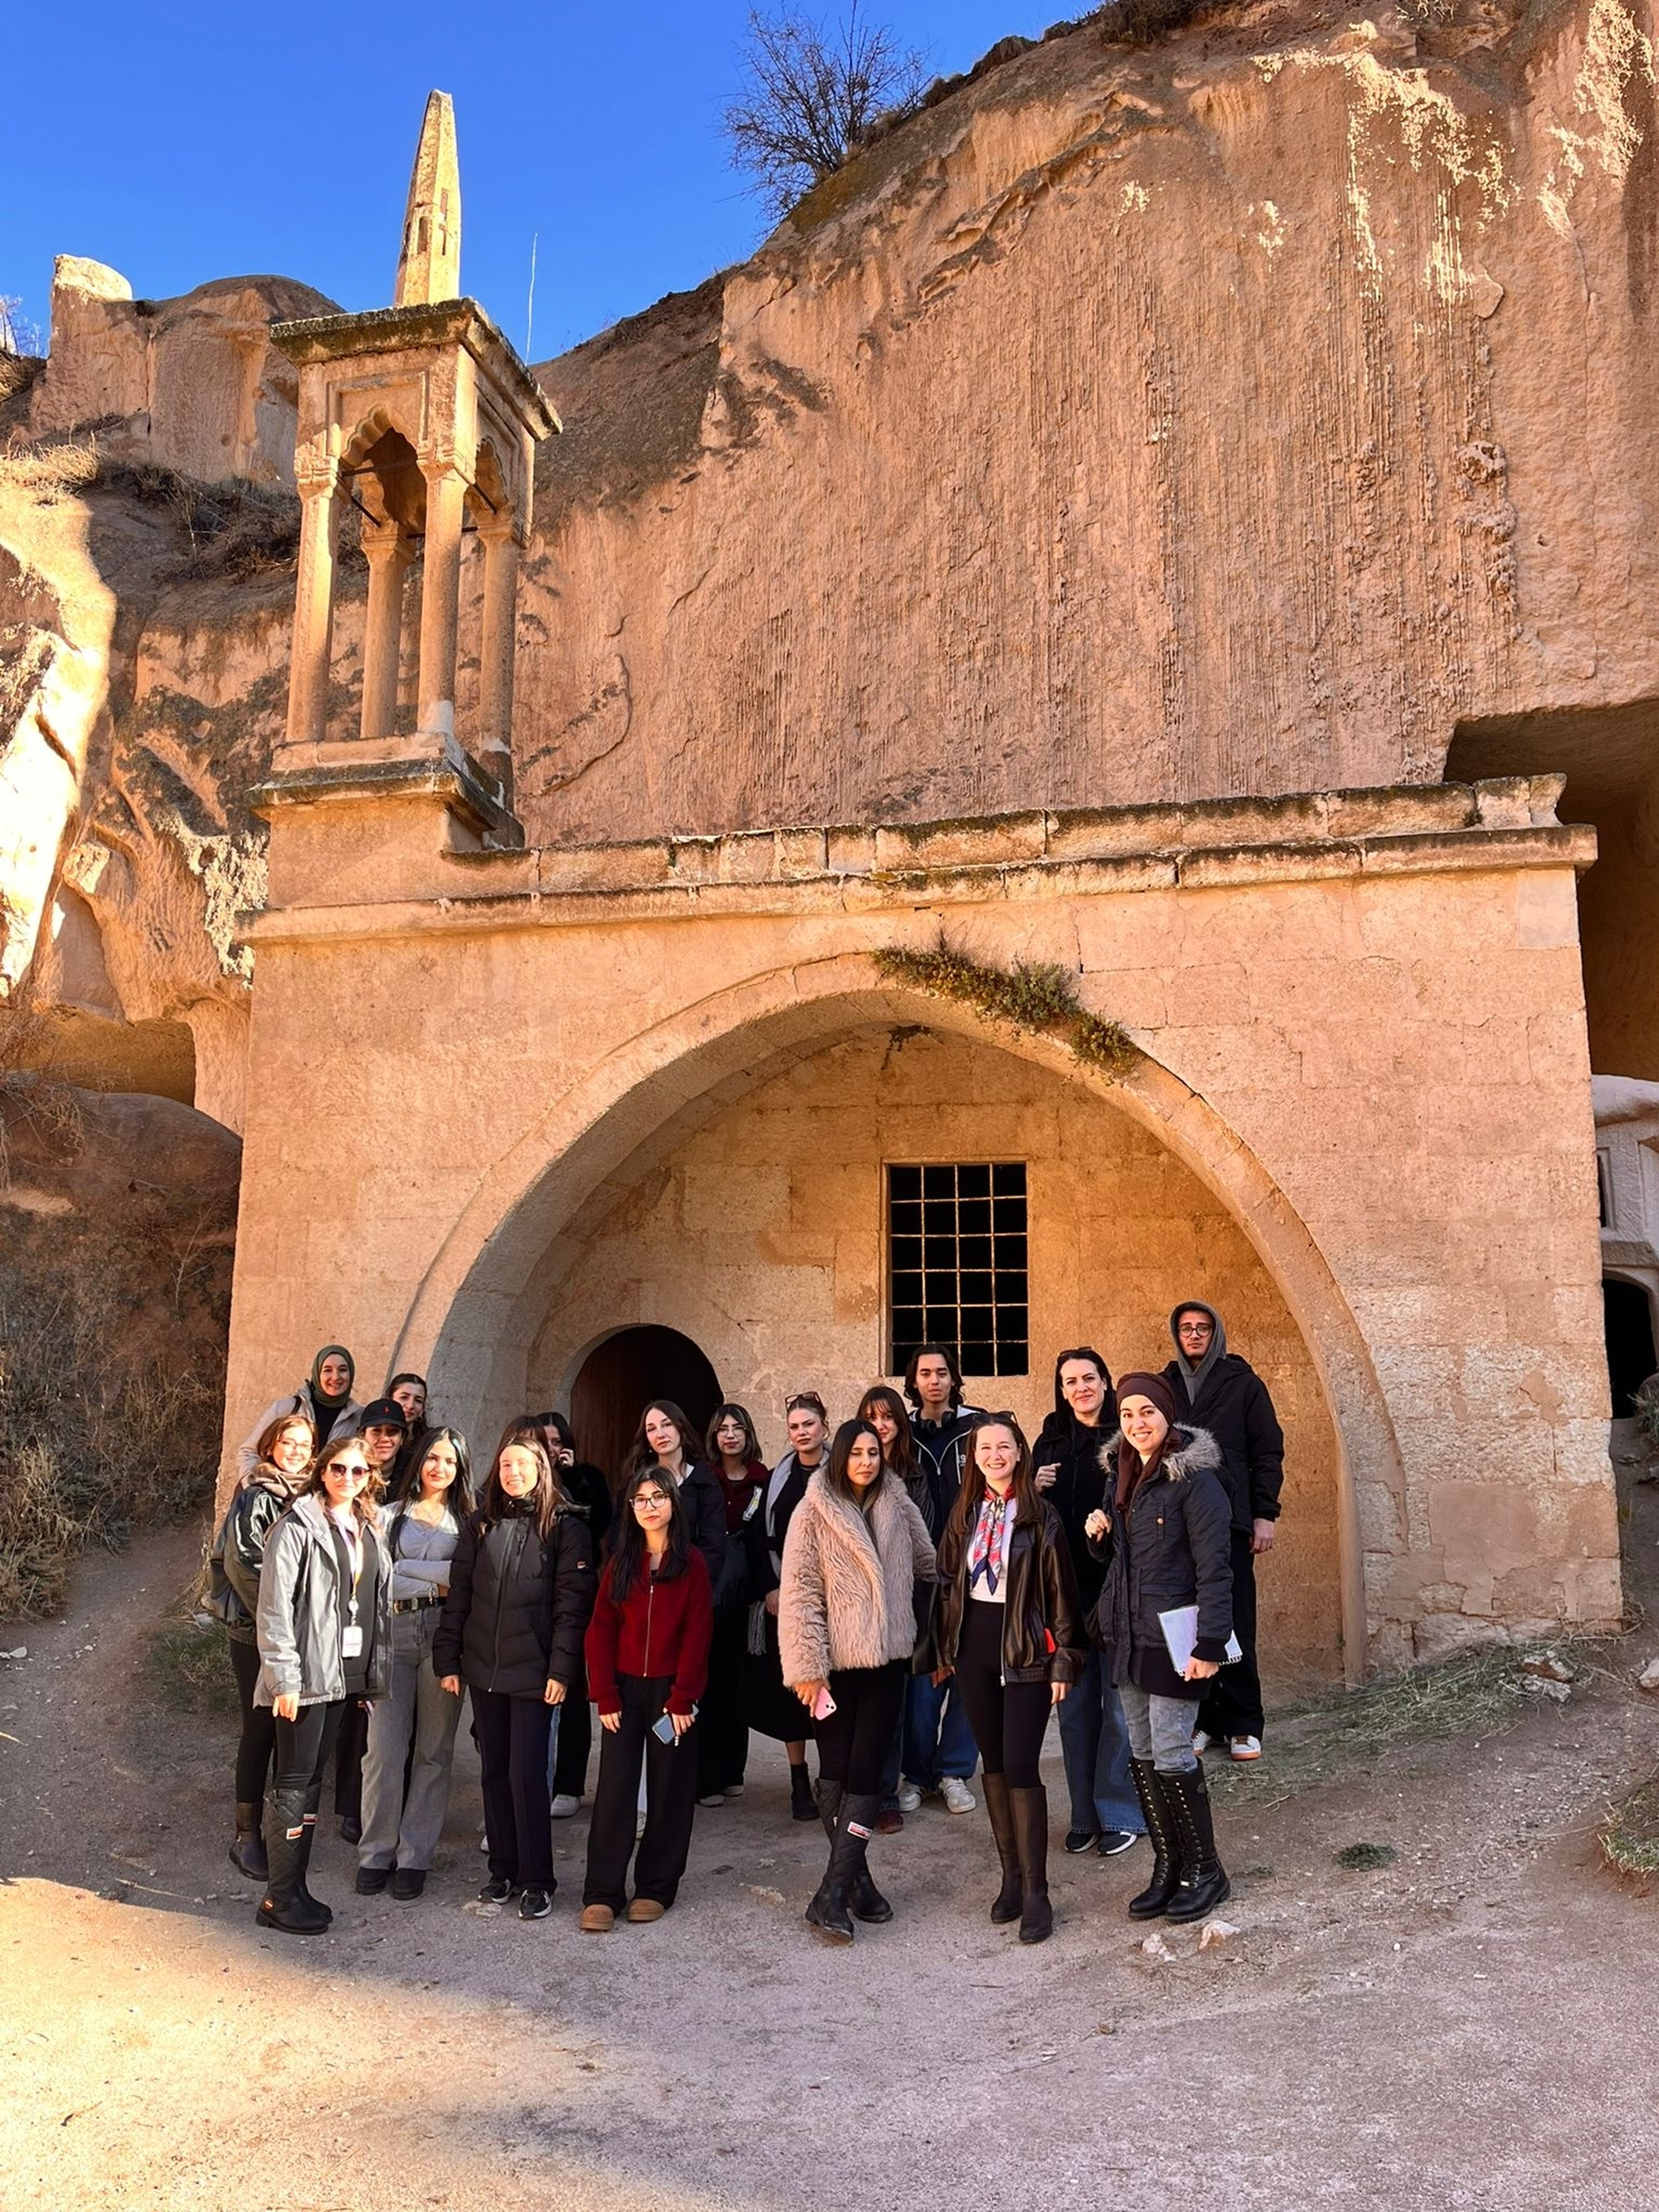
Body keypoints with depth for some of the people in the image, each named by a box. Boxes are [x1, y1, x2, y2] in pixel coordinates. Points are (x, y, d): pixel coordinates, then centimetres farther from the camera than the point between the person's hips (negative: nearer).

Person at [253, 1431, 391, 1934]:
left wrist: (374, 1670, 10)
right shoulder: (297, 1525, -10)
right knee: (294, 1782, -1)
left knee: (313, 1778, 13)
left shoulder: (366, 1530, 12)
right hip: (305, 1672, -7)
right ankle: (278, 1897, 8)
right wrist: (284, 1676, -17)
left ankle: (295, 1887, 21)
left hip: (345, 1671, 7)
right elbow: (274, 1605, -14)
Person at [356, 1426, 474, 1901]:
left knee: (433, 1750, 3)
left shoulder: (466, 1521, 11)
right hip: (395, 1632, 0)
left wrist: (406, 1569, -4)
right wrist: (437, 1577, -6)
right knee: (385, 1749, -4)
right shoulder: (390, 1515, 11)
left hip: (444, 1634, 0)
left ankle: (414, 1857, 11)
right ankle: (376, 1853, 9)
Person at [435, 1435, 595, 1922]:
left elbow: (572, 1605, -8)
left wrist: (561, 1670, -13)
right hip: (483, 1668, 4)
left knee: (527, 1773, -4)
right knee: (494, 1771, 11)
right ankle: (503, 1870, 23)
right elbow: (458, 1596, 8)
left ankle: (536, 1879, 8)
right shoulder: (480, 1525, 7)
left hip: (532, 1672, -4)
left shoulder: (564, 1527, -4)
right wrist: (448, 1659, 3)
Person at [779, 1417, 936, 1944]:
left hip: (886, 1658, 3)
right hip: (836, 1661, -3)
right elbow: (799, 1593, -8)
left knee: (866, 1770, -2)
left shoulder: (898, 1507, 5)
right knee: (836, 1771, 4)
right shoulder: (814, 1512, -6)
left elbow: (929, 1568, 14)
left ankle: (834, 1892, 0)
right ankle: (855, 1879, 18)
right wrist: (807, 1666, -12)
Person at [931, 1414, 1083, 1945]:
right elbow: (947, 1582, 11)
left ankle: (1035, 1892, 2)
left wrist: (1063, 1661, -9)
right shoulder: (965, 1513, 6)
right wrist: (944, 1650, 10)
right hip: (974, 1647, 5)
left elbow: (1060, 1592, -7)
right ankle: (1012, 1876, 23)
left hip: (1025, 1651, -5)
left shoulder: (1040, 1514, -7)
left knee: (1021, 1766, -7)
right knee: (993, 1763, 11)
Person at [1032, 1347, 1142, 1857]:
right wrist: (1032, 1488, -5)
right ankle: (1084, 1813, 22)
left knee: (1118, 1701, 2)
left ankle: (1118, 1813, 15)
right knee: (1075, 1702, 11)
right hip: (1065, 1589, 4)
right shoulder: (1050, 1442, 10)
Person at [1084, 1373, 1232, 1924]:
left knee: (1171, 1756, -4)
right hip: (1125, 1634, 8)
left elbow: (1214, 1567, -17)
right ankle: (1167, 1867, 23)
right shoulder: (1121, 1474, 11)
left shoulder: (1194, 1477, -13)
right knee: (1142, 1754, 11)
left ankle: (1204, 1869, 14)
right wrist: (1100, 1537, -1)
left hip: (1170, 1638, -7)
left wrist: (1209, 1645, -21)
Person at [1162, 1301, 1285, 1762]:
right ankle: (1201, 1719, 13)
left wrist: (1265, 1514, -5)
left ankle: (1243, 1725, 8)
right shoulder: (1165, 1386, 11)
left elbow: (1268, 1451, 2)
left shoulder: (1243, 1383, 3)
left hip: (1230, 1521, -2)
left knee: (1235, 1625, -1)